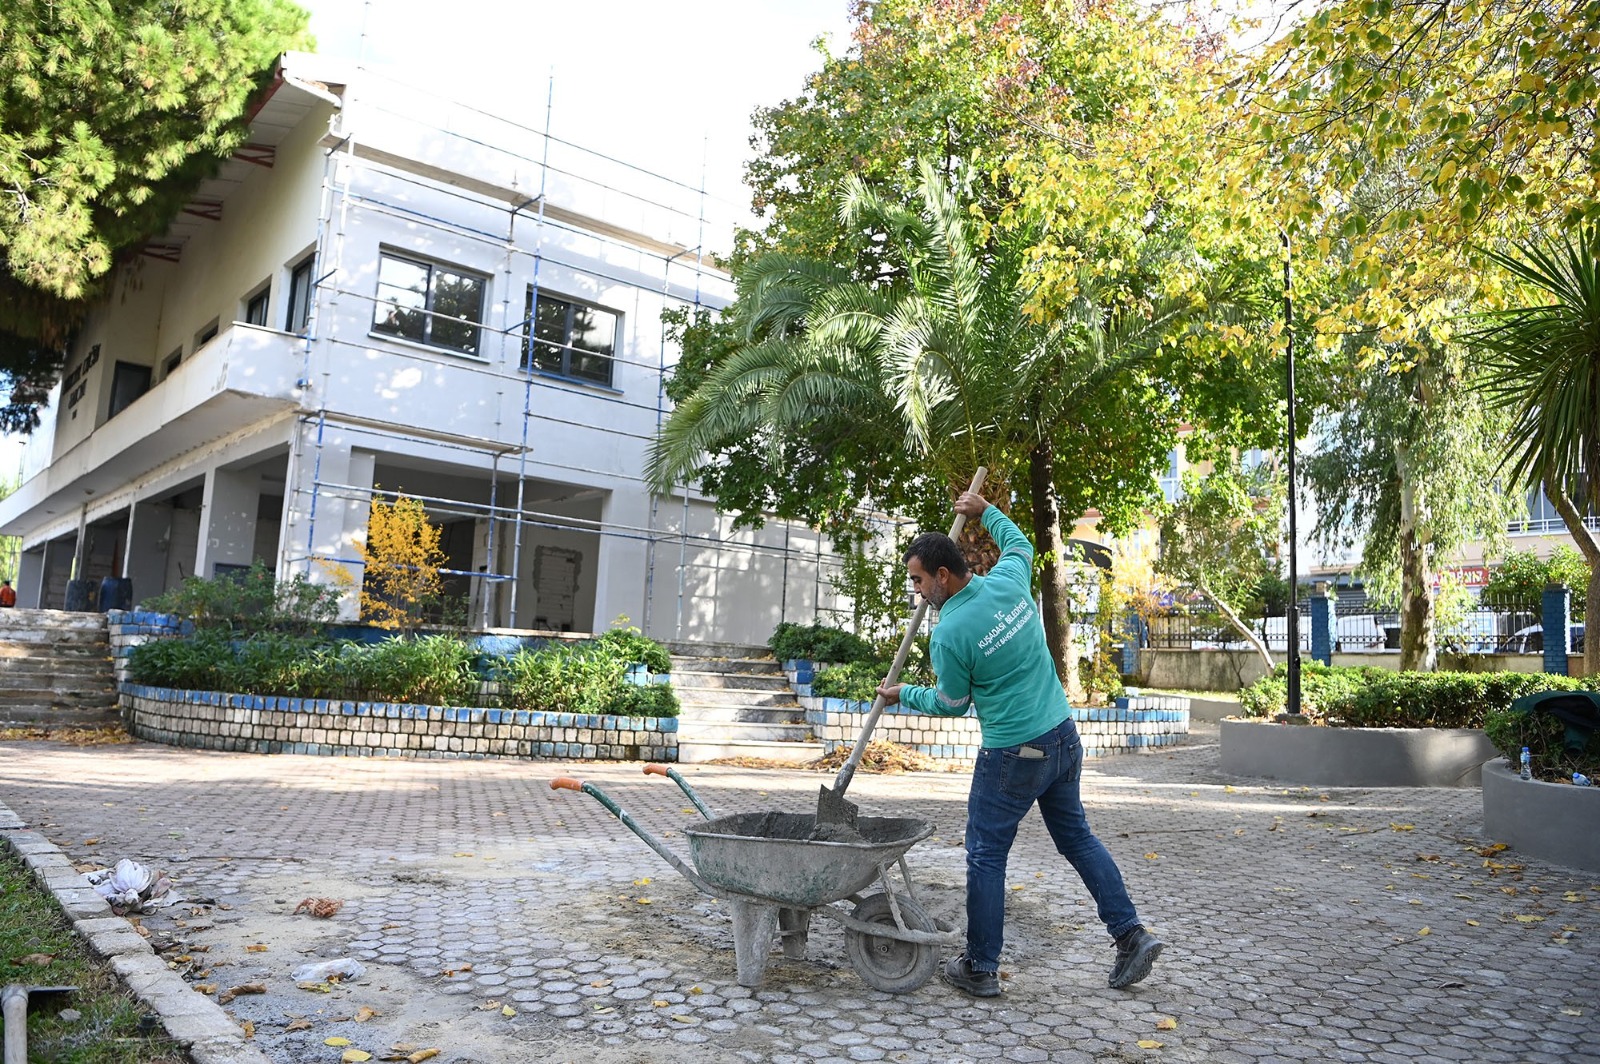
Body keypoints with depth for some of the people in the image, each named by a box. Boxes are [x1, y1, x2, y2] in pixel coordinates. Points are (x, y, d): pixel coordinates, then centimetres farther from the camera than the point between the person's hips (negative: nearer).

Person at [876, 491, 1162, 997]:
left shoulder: (949, 634, -18)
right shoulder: (1009, 582, -3)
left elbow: (952, 703, -2)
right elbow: (1020, 545, 23)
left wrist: (904, 695, 14)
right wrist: (985, 511, 35)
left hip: (1013, 755, -7)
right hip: (1064, 736, 7)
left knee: (986, 856, 6)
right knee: (1077, 837, 20)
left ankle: (980, 969, 16)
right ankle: (1131, 934, 20)